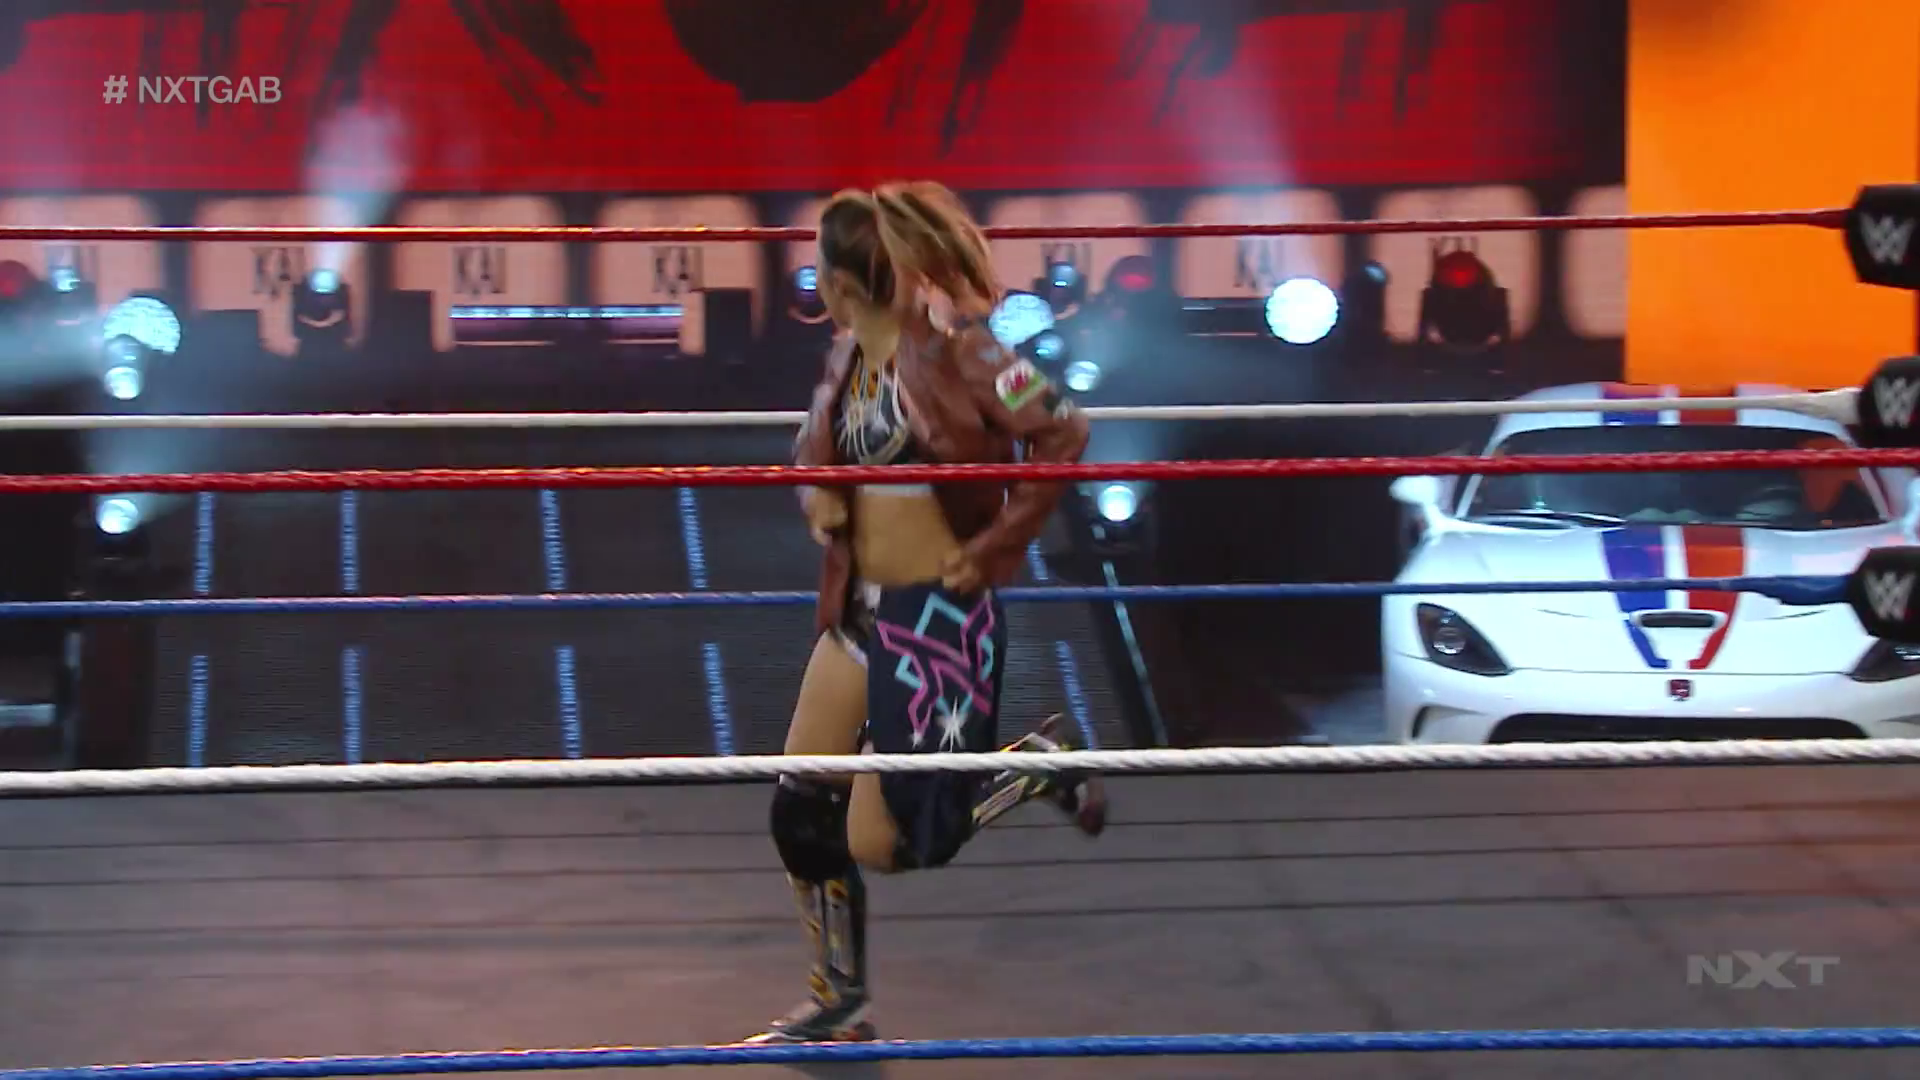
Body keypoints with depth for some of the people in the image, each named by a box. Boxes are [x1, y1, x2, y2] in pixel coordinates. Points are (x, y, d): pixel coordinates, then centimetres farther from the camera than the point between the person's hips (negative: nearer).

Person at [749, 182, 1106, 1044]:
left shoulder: (948, 349, -19)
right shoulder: (848, 355, 4)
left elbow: (1063, 433, -22)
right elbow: (819, 441, 22)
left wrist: (996, 545, -18)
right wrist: (815, 490, 0)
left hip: (936, 617, -8)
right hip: (859, 612, 8)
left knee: (886, 840, -5)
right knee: (801, 812, 10)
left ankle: (1037, 771, 17)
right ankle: (838, 1006, 26)